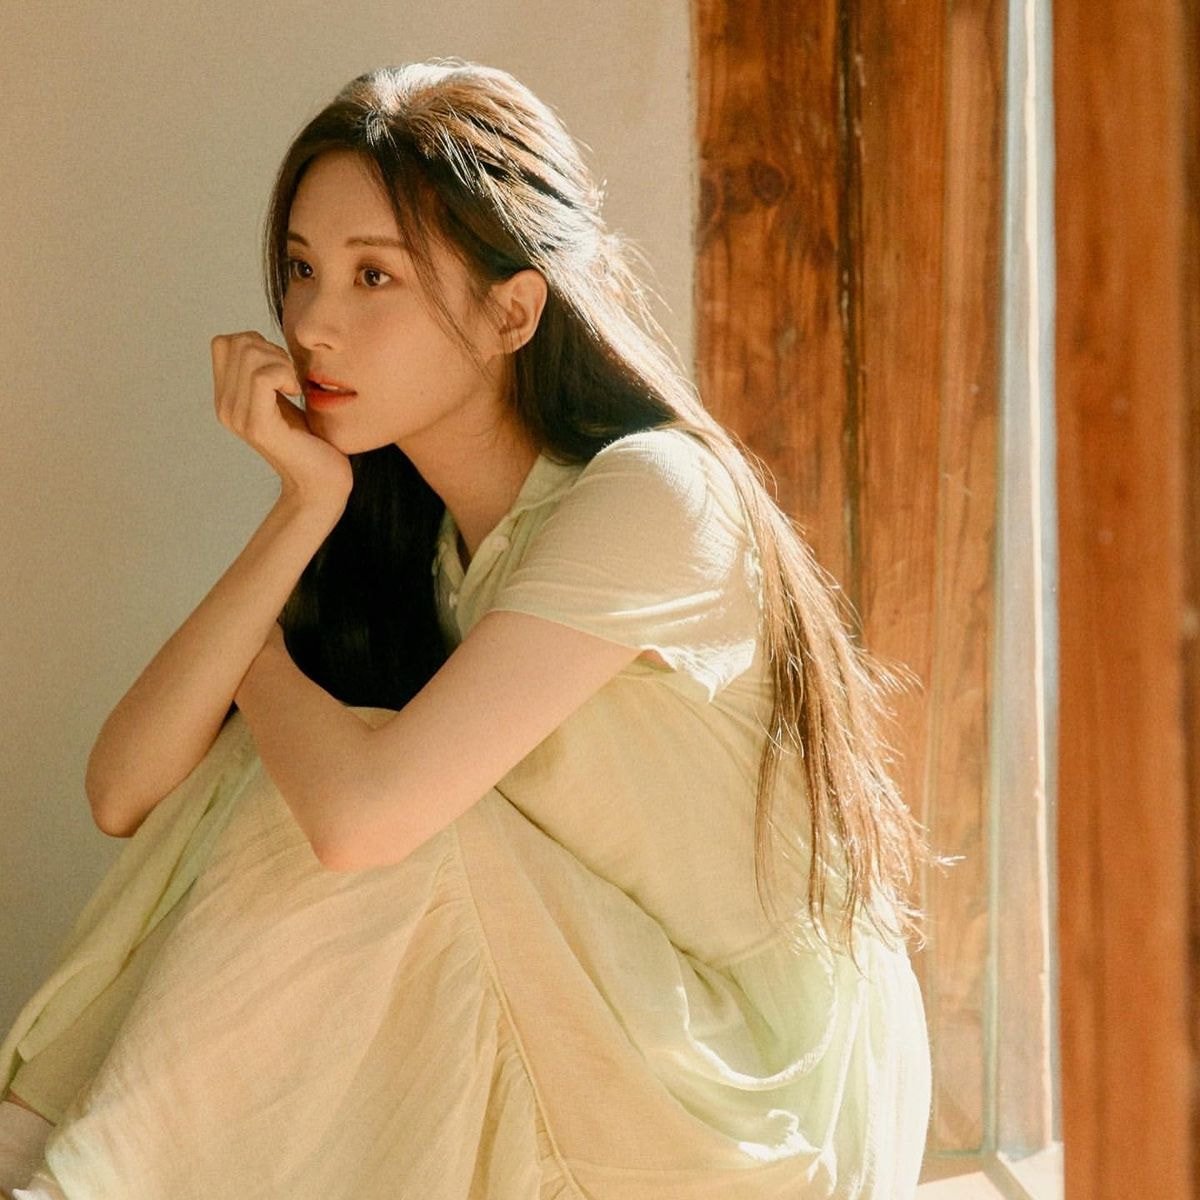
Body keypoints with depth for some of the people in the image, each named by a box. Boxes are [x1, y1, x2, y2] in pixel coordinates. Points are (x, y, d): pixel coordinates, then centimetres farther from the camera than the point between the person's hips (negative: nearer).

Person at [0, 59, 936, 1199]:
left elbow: (362, 811, -31)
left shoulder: (652, 496, -22)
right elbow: (124, 794, -9)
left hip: (751, 1092, -6)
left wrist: (257, 659, -8)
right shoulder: (396, 532, 2)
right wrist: (305, 504, -16)